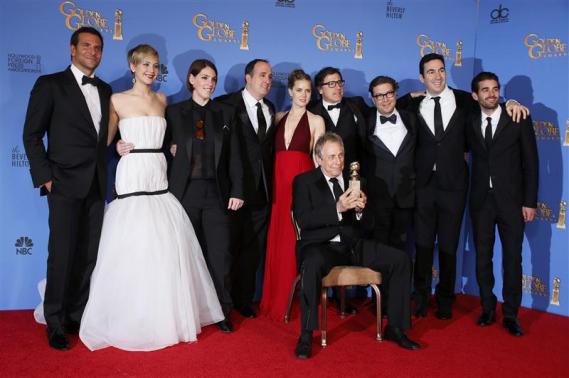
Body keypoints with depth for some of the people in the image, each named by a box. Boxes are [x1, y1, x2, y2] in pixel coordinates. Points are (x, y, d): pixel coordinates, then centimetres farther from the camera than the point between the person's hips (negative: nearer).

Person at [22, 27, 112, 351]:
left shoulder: (105, 90, 14)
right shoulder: (50, 84, -1)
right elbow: (32, 135, -4)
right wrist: (45, 177, -10)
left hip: (96, 186, 5)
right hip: (65, 184, -5)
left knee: (88, 255, 8)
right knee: (62, 255, -1)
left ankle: (76, 316, 22)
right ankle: (55, 323, 15)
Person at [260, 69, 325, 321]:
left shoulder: (316, 120, 4)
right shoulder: (279, 118, 14)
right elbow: (274, 152, 12)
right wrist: (272, 184, 1)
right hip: (279, 184, 4)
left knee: (298, 243, -1)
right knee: (277, 243, 6)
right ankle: (277, 300, 19)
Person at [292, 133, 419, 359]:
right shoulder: (304, 182, 2)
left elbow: (366, 223, 14)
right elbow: (303, 220, -12)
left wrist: (360, 209, -11)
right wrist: (337, 209, -25)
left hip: (354, 245, 5)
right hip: (322, 245, -4)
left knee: (401, 260, -14)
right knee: (312, 264, -38)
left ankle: (395, 328, 0)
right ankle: (306, 335, -23)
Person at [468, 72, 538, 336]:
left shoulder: (519, 120, 0)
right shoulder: (470, 122, 6)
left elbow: (531, 163, -1)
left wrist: (530, 201, -5)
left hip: (511, 200, -2)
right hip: (481, 200, 2)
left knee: (513, 258, 2)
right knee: (482, 257, 8)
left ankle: (511, 315, 14)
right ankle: (488, 309, 22)